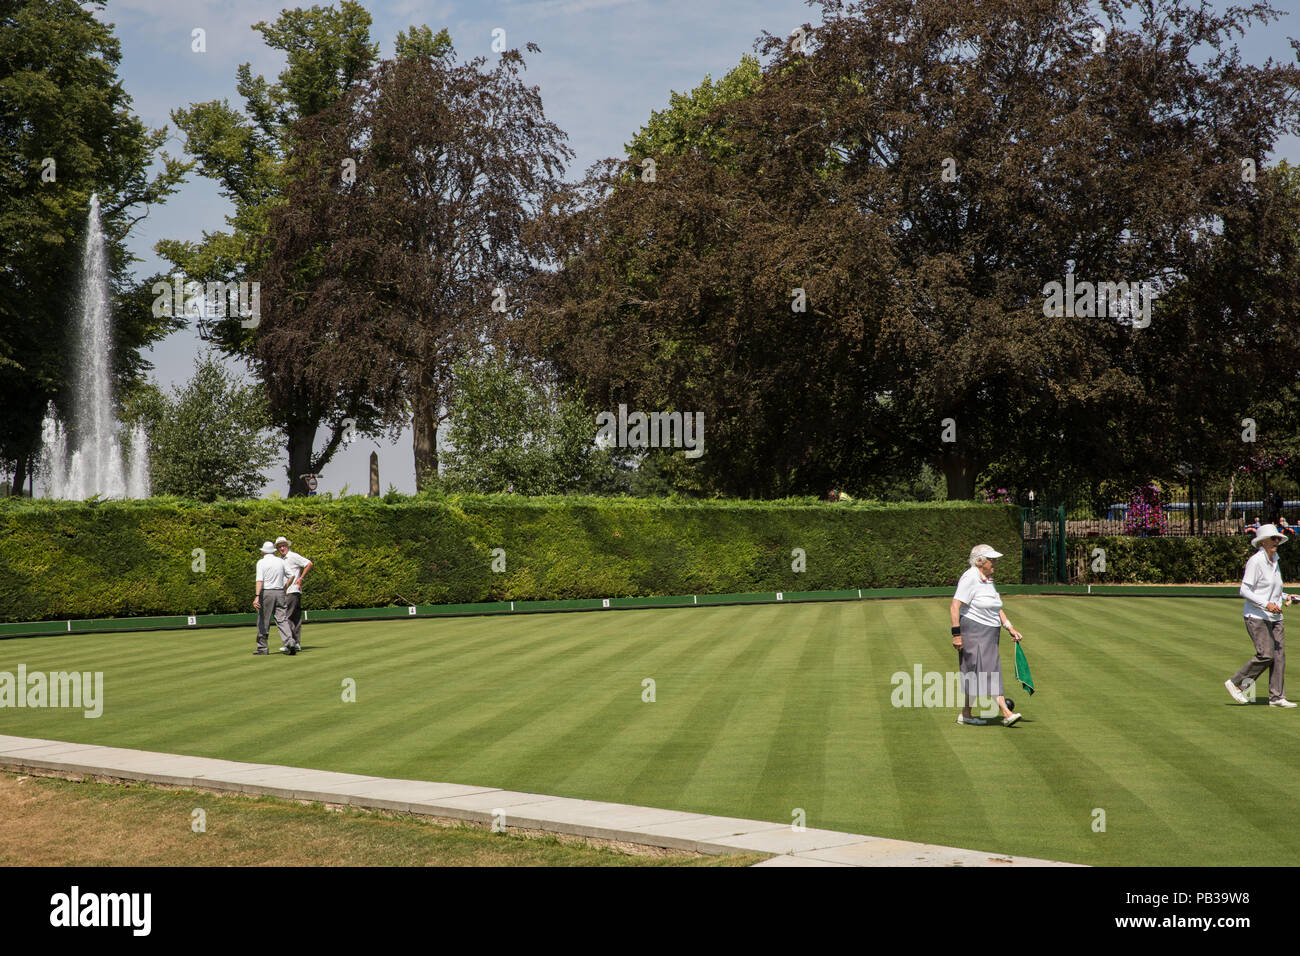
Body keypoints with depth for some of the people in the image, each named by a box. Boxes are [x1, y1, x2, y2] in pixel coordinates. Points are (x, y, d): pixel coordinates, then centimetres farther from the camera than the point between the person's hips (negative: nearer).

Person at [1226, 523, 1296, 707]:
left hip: (1274, 616, 8)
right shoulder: (1255, 561, -12)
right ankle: (1235, 683, 2)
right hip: (1257, 616, -8)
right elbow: (1245, 590, -16)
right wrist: (1266, 604, -23)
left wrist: (1284, 597, 9)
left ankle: (1277, 697, 4)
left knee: (1279, 654, 1)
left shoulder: (1275, 561, 14)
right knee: (1266, 655, -13)